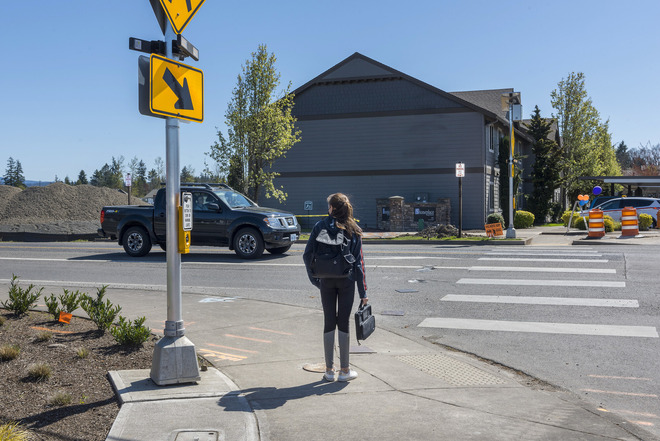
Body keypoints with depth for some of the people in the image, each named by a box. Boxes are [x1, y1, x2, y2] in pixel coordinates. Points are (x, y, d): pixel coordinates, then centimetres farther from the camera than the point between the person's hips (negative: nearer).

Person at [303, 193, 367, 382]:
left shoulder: (320, 226, -1)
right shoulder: (353, 230, -1)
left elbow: (307, 255, -3)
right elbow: (359, 262, -2)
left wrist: (314, 278, 8)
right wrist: (363, 292, 0)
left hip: (326, 280, 1)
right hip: (346, 281, 0)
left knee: (329, 322, 8)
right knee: (343, 322, 6)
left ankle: (329, 370, 14)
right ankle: (344, 370, 12)